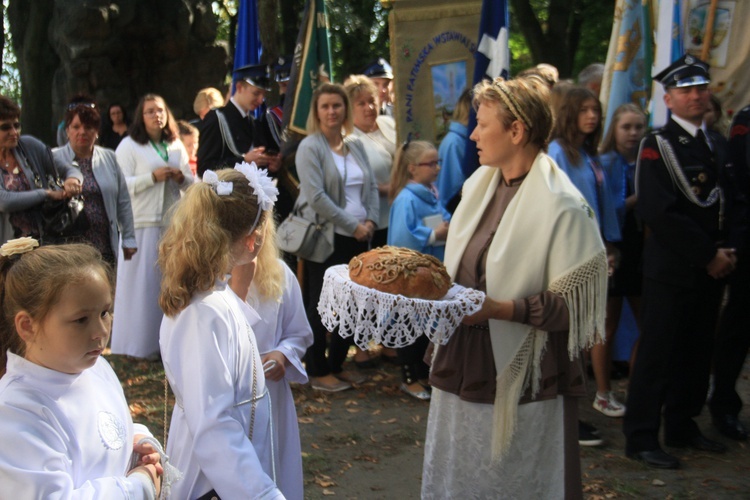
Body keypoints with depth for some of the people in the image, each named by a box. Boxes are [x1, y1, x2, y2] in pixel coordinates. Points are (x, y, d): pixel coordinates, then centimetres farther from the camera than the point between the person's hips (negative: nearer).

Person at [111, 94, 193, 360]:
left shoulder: (176, 146, 15)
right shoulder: (129, 146, 0)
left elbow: (191, 183, 17)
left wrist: (181, 178, -5)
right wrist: (153, 177, -18)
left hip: (173, 224, 5)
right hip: (142, 225, -5)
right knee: (142, 283, -2)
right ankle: (141, 343, 6)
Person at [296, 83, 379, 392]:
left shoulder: (355, 146, 11)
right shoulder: (310, 147, -8)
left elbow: (372, 186, 13)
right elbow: (317, 196, -16)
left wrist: (371, 221, -4)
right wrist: (353, 225, -16)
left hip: (358, 238, 6)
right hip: (326, 238, -6)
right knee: (320, 305, 3)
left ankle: (337, 364, 25)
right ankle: (317, 371, 14)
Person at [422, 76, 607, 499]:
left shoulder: (563, 208, -15)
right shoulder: (480, 186, 7)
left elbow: (575, 302, -16)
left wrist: (500, 309, -24)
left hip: (520, 382, -7)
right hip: (464, 371, 7)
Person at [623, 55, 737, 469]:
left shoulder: (716, 144, 15)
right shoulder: (657, 145, -9)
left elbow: (727, 203, 18)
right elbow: (659, 213, -17)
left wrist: (727, 250, 1)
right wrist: (709, 255, -14)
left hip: (710, 268, 7)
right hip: (671, 268, -7)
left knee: (697, 352, 13)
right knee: (657, 353, -3)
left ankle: (682, 426, 27)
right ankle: (641, 439, 6)